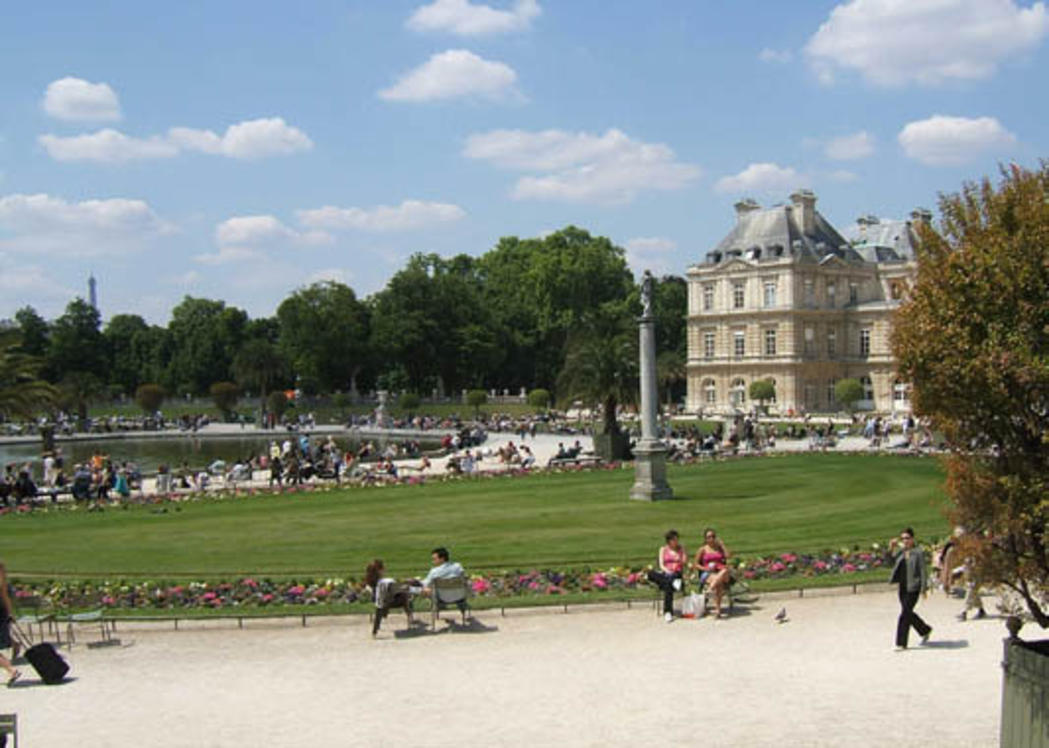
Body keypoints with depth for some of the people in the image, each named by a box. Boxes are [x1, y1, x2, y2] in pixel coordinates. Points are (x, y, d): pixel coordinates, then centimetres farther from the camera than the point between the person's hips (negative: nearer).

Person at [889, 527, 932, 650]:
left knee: (904, 614, -8)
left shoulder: (918, 553, -8)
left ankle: (901, 643, -2)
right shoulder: (901, 553, 10)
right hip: (903, 588, 7)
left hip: (913, 588, -7)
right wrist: (891, 549, -1)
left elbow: (923, 571, -9)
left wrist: (923, 588, -14)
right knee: (908, 613, 16)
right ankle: (925, 630, 39)